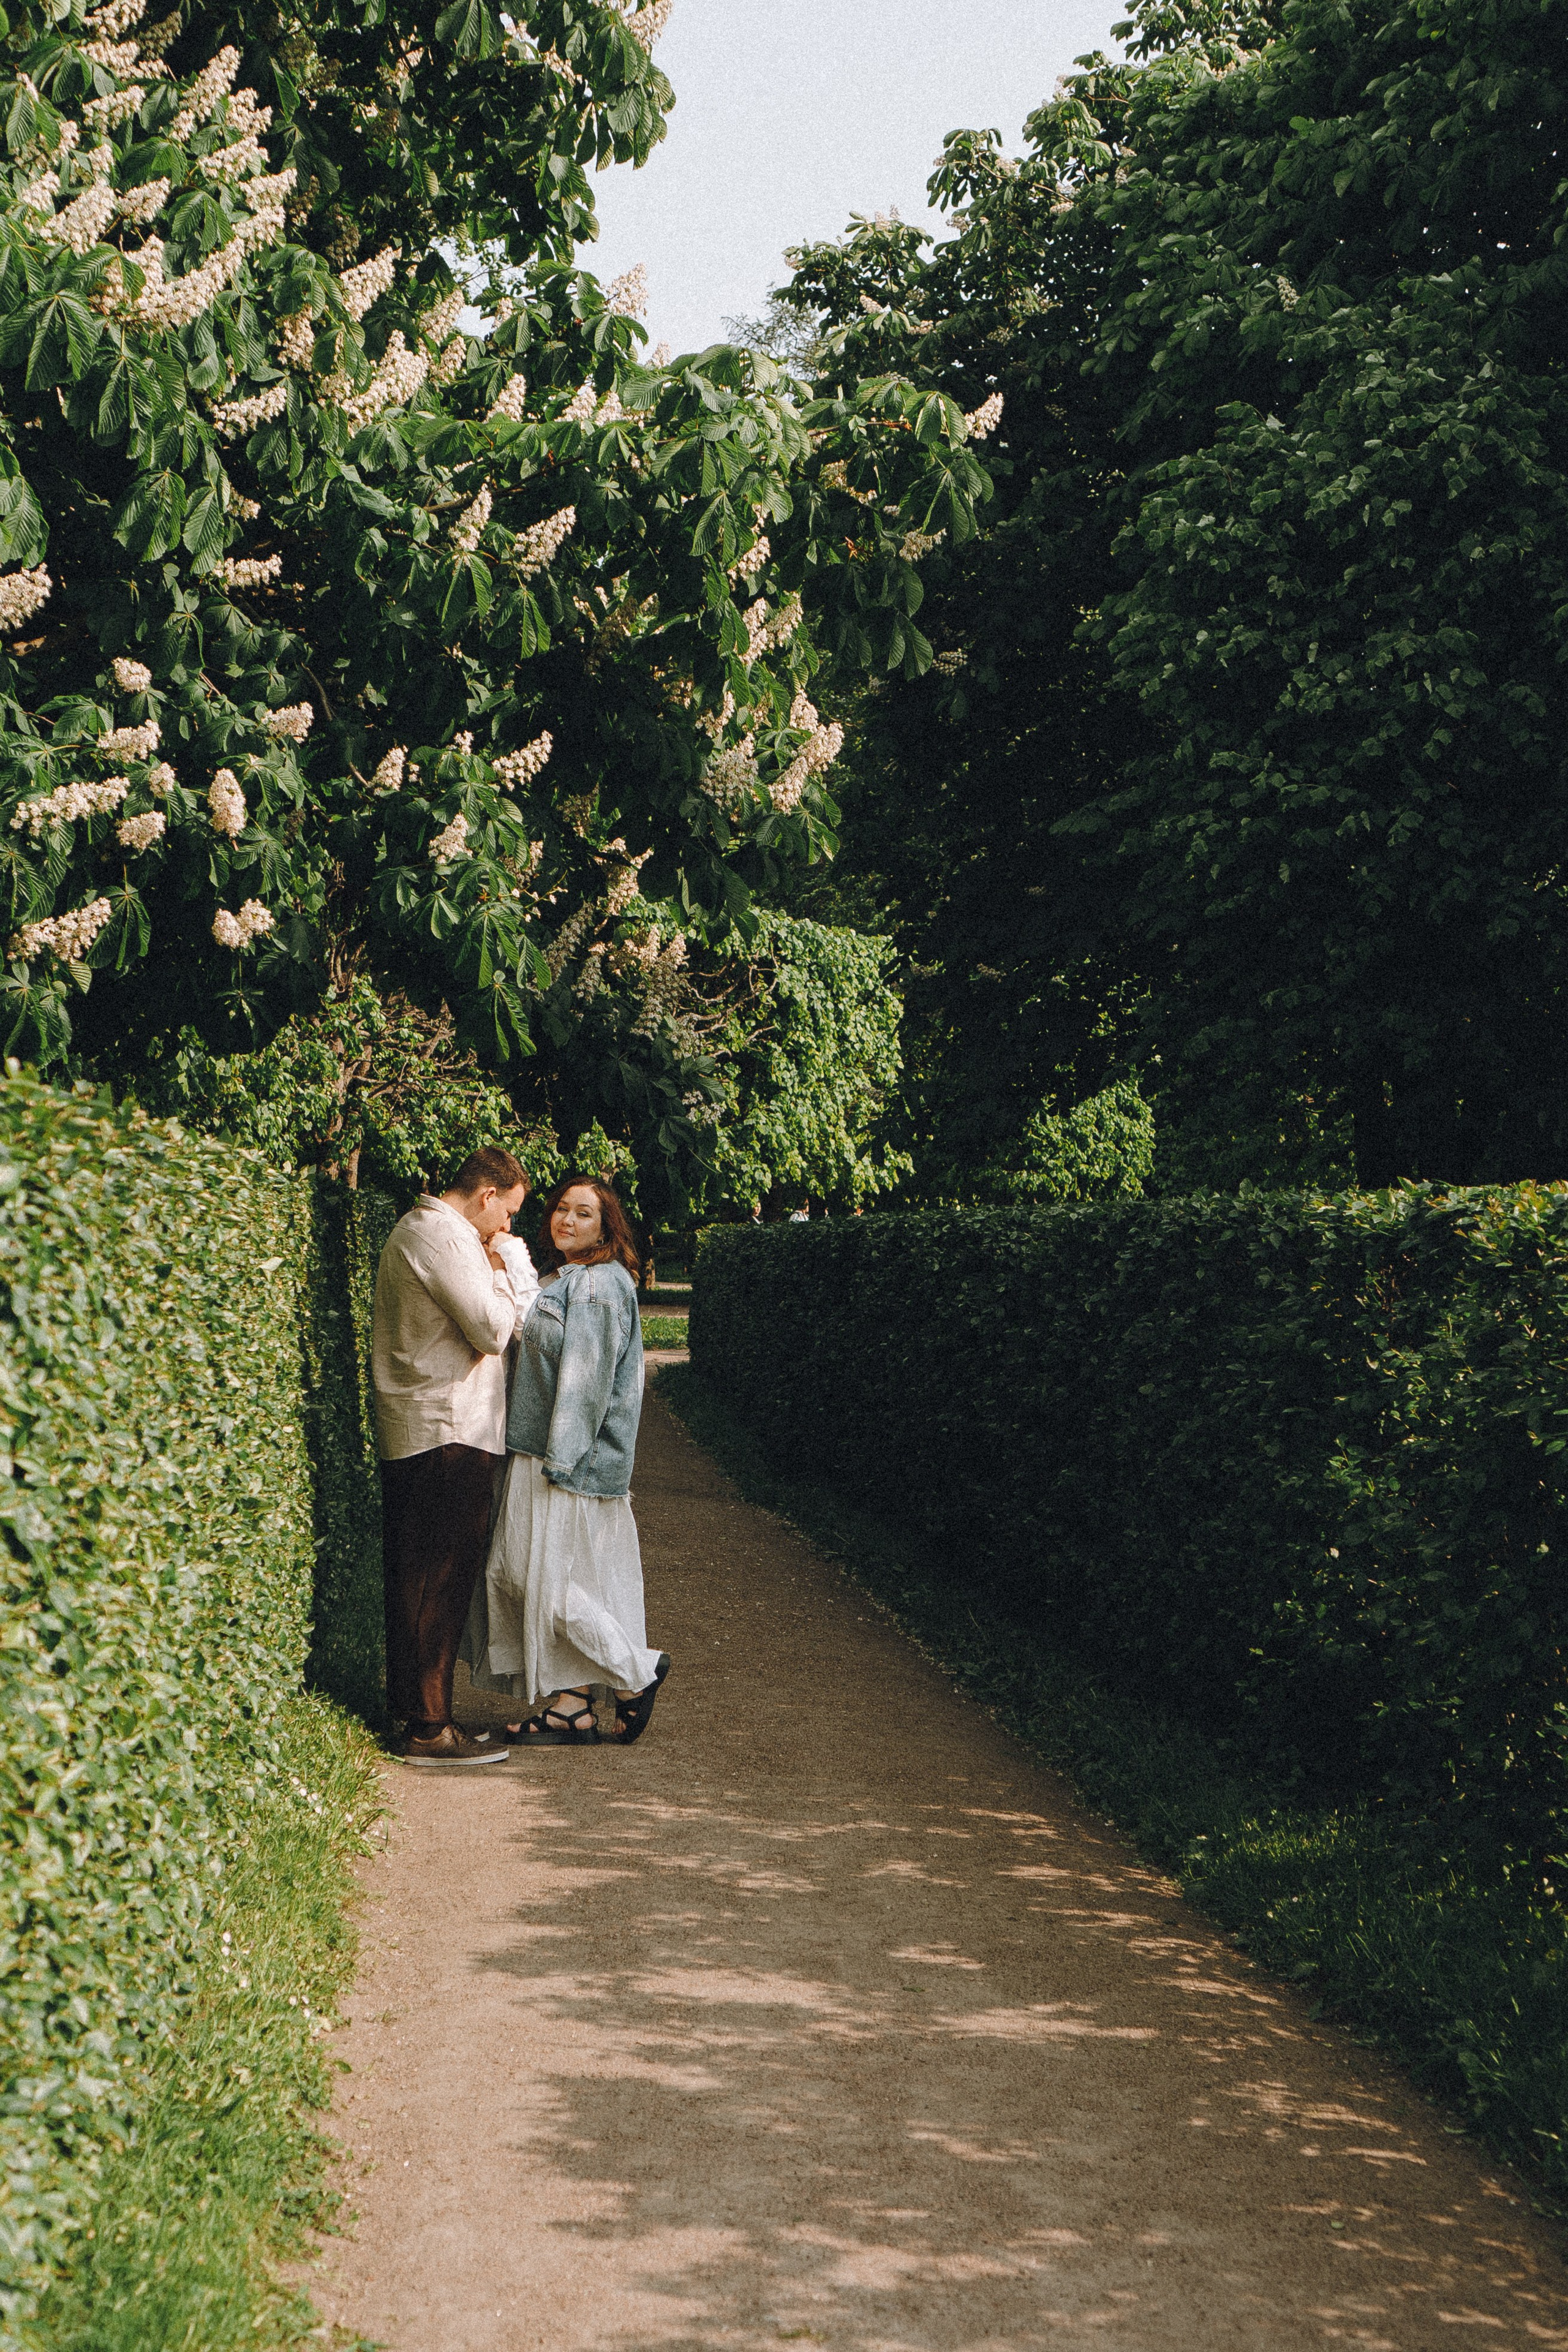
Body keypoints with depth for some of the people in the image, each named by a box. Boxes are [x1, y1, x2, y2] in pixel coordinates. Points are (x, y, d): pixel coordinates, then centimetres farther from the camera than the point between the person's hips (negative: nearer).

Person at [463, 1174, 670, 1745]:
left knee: (552, 1576, -6)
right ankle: (567, 1705, 11)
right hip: (536, 1451, 10)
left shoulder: (600, 1285, -13)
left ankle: (636, 1672, 7)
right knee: (519, 1574, 8)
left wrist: (560, 1458, -20)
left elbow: (587, 1379, -18)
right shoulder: (555, 1279, 17)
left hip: (573, 1456, -10)